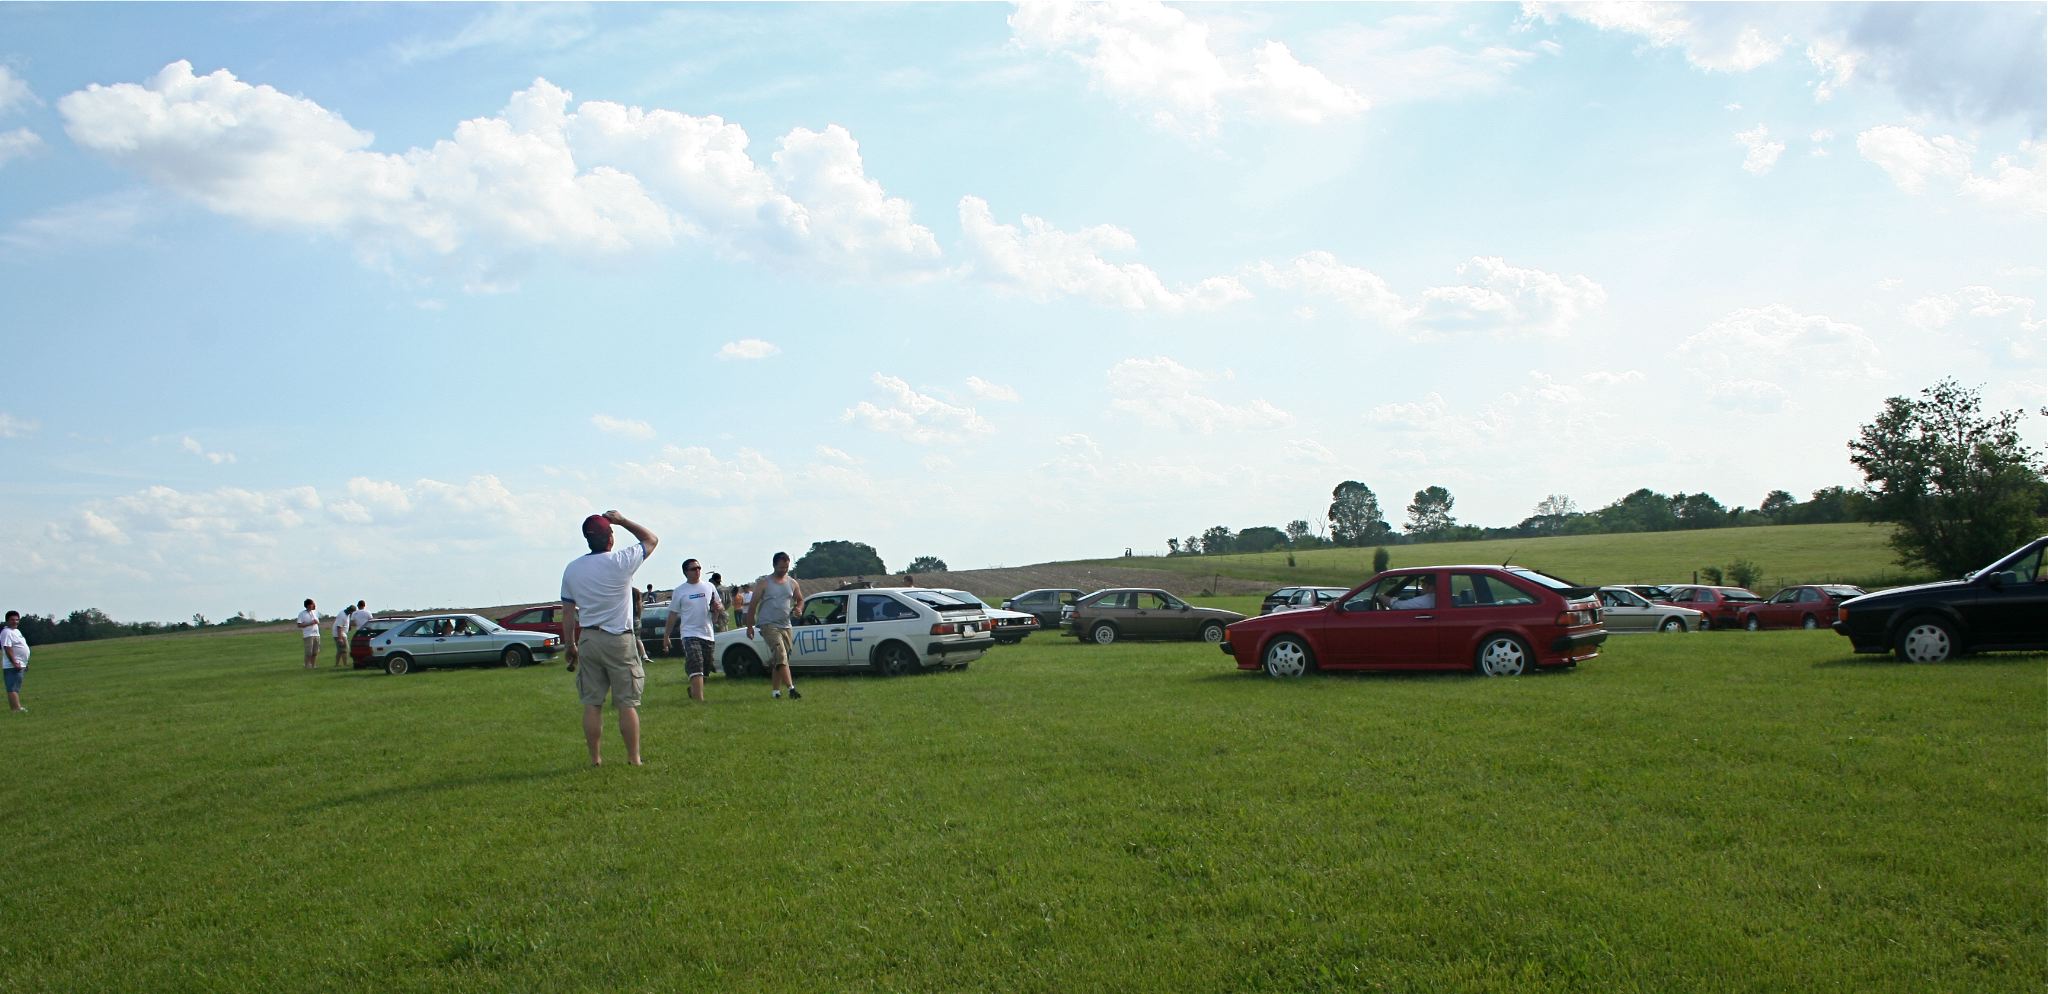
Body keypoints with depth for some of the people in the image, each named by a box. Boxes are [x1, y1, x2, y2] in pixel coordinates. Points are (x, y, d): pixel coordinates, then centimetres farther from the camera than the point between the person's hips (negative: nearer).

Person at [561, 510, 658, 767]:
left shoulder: (572, 569, 3)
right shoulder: (622, 561, -10)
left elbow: (567, 611, 8)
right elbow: (651, 539, 6)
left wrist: (569, 644, 18)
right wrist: (622, 520, 11)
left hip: (588, 640, 4)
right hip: (620, 640, -4)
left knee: (592, 703, 8)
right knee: (627, 703, 1)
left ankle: (595, 758, 10)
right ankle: (633, 758, 4)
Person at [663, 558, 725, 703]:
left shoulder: (710, 587, 10)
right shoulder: (679, 591, 2)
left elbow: (720, 607, 17)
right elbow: (673, 615, 7)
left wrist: (719, 607, -8)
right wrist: (666, 636, 5)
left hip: (708, 635, 4)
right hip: (690, 634, -4)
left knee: (705, 671, 12)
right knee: (696, 670, -19)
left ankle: (693, 691, 36)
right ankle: (699, 701, -24)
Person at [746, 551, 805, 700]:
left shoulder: (792, 583, 11)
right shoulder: (764, 583, -2)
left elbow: (800, 599, 24)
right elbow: (754, 603, 0)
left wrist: (797, 608, 0)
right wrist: (749, 626, -2)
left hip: (785, 625, 5)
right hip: (768, 624, -5)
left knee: (779, 659, 9)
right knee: (780, 655, -21)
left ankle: (775, 690, 18)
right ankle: (791, 688, -31)